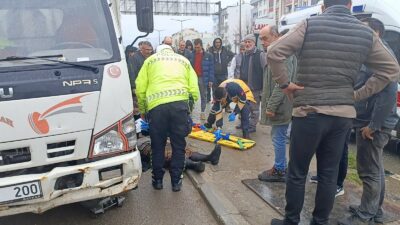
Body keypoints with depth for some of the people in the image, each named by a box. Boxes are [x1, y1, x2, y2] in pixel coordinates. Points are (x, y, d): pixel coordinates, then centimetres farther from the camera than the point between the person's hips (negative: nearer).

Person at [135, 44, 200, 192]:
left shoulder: (150, 60, 22)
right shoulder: (183, 60, 26)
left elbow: (140, 88, 12)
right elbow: (194, 88, 14)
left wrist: (142, 110, 23)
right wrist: (190, 108, 21)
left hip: (157, 106, 0)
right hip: (180, 103, 1)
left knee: (158, 146, 14)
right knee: (178, 145, 12)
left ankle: (158, 180, 25)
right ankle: (176, 181, 20)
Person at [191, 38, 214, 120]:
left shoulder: (208, 56, 1)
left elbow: (211, 68, 1)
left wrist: (211, 80, -5)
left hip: (203, 78, -1)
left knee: (203, 96, 7)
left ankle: (203, 112, 15)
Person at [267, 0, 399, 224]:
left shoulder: (310, 25, -5)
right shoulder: (366, 32, 7)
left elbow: (274, 53, -13)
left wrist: (284, 83, -3)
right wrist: (359, 94, 11)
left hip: (309, 112, -3)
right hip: (343, 114, 4)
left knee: (297, 173, 8)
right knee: (329, 174, 14)